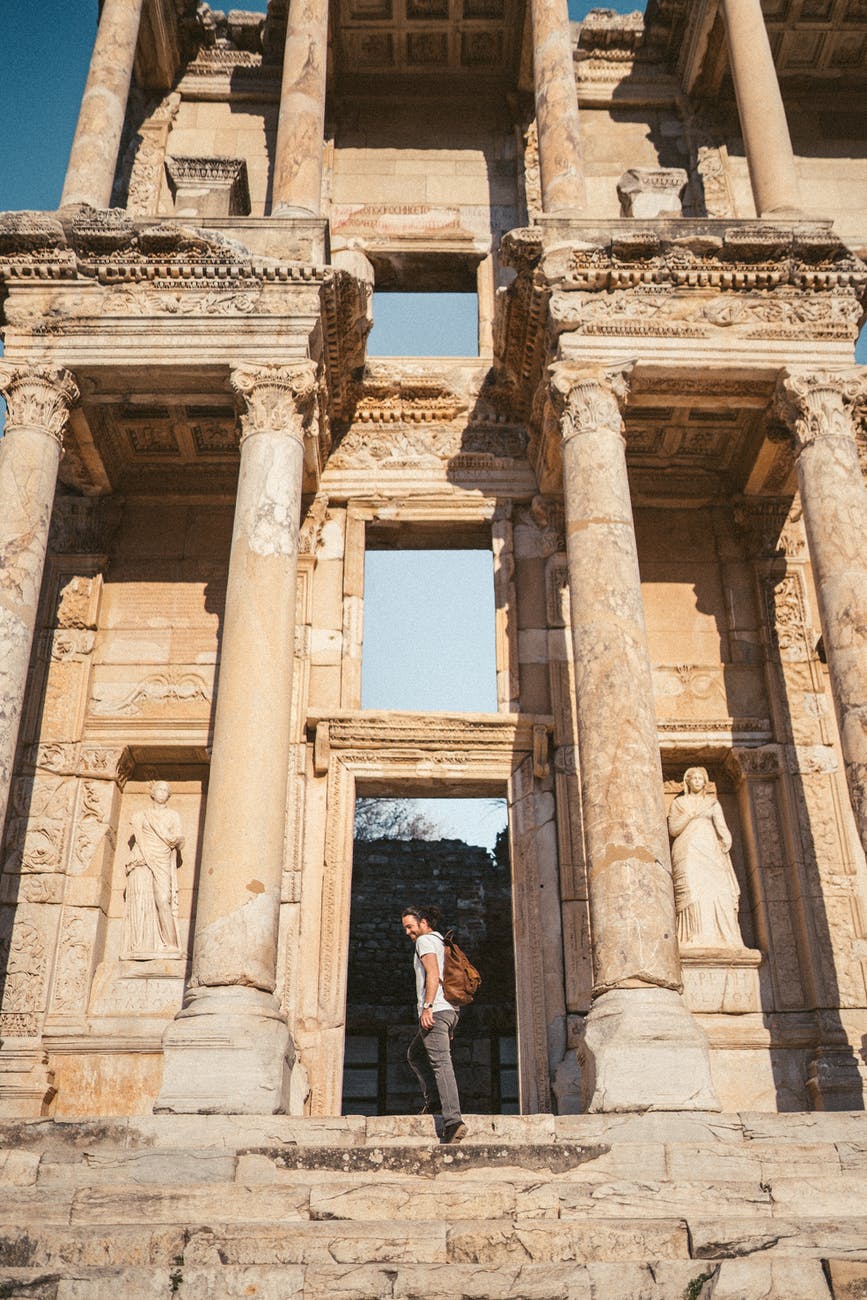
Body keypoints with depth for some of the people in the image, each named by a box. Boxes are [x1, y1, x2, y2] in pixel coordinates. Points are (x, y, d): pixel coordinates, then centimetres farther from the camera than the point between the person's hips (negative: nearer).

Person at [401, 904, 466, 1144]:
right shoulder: (441, 944, 25)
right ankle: (431, 1098, 11)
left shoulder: (425, 940, -2)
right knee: (414, 1054, 23)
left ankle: (453, 1120, -22)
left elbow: (433, 974, -17)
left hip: (435, 1010, -10)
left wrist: (427, 1007, -22)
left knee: (441, 1063, -15)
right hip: (451, 1010, 10)